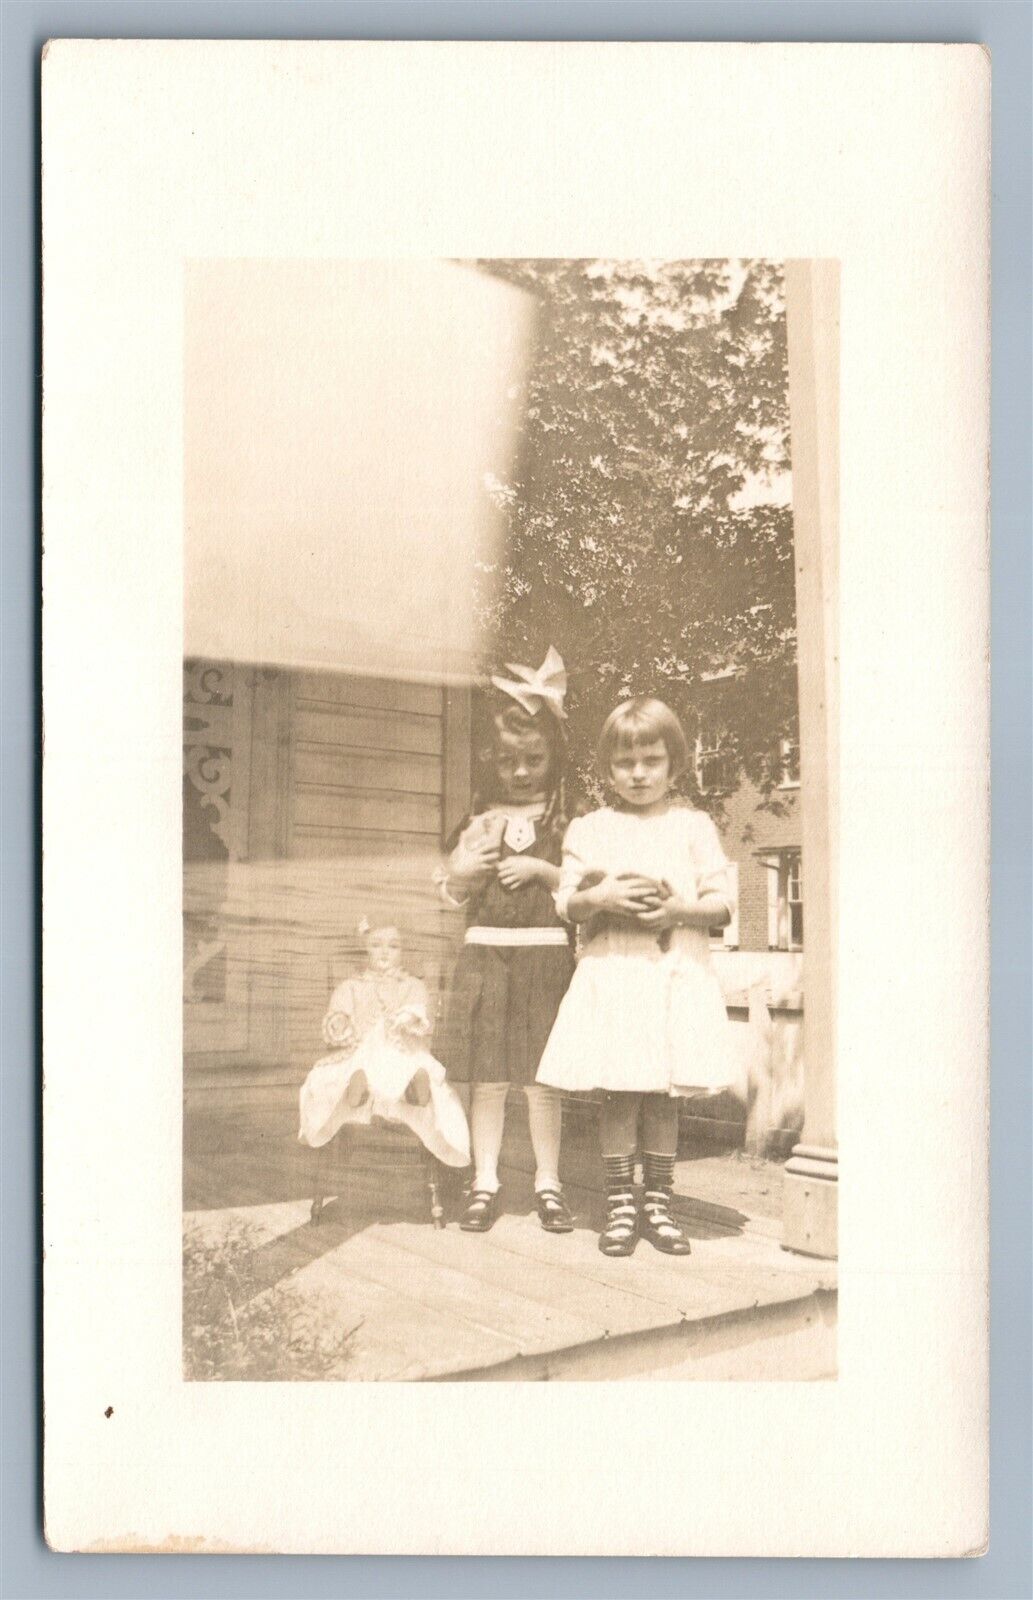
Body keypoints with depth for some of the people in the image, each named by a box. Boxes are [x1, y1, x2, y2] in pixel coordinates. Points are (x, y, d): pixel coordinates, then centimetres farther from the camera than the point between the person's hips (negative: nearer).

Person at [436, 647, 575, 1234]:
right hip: (486, 952, 2)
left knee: (543, 1077, 2)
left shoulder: (566, 821, 3)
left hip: (547, 954, -2)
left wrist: (542, 869, -13)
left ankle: (549, 1184, 12)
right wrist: (464, 870, -7)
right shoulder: (482, 821, 10)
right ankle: (485, 1184, 12)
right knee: (488, 1077, 4)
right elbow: (454, 894, 14)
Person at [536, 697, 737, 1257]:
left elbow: (723, 901, 3)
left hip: (677, 974, 0)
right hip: (611, 973, 0)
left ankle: (658, 1204, 17)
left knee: (663, 1095, 5)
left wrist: (680, 908, -14)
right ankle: (619, 1205, 11)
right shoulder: (588, 829, 8)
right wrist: (600, 898, -15)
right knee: (619, 1092, -1)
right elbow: (566, 902, 4)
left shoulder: (693, 826, 7)